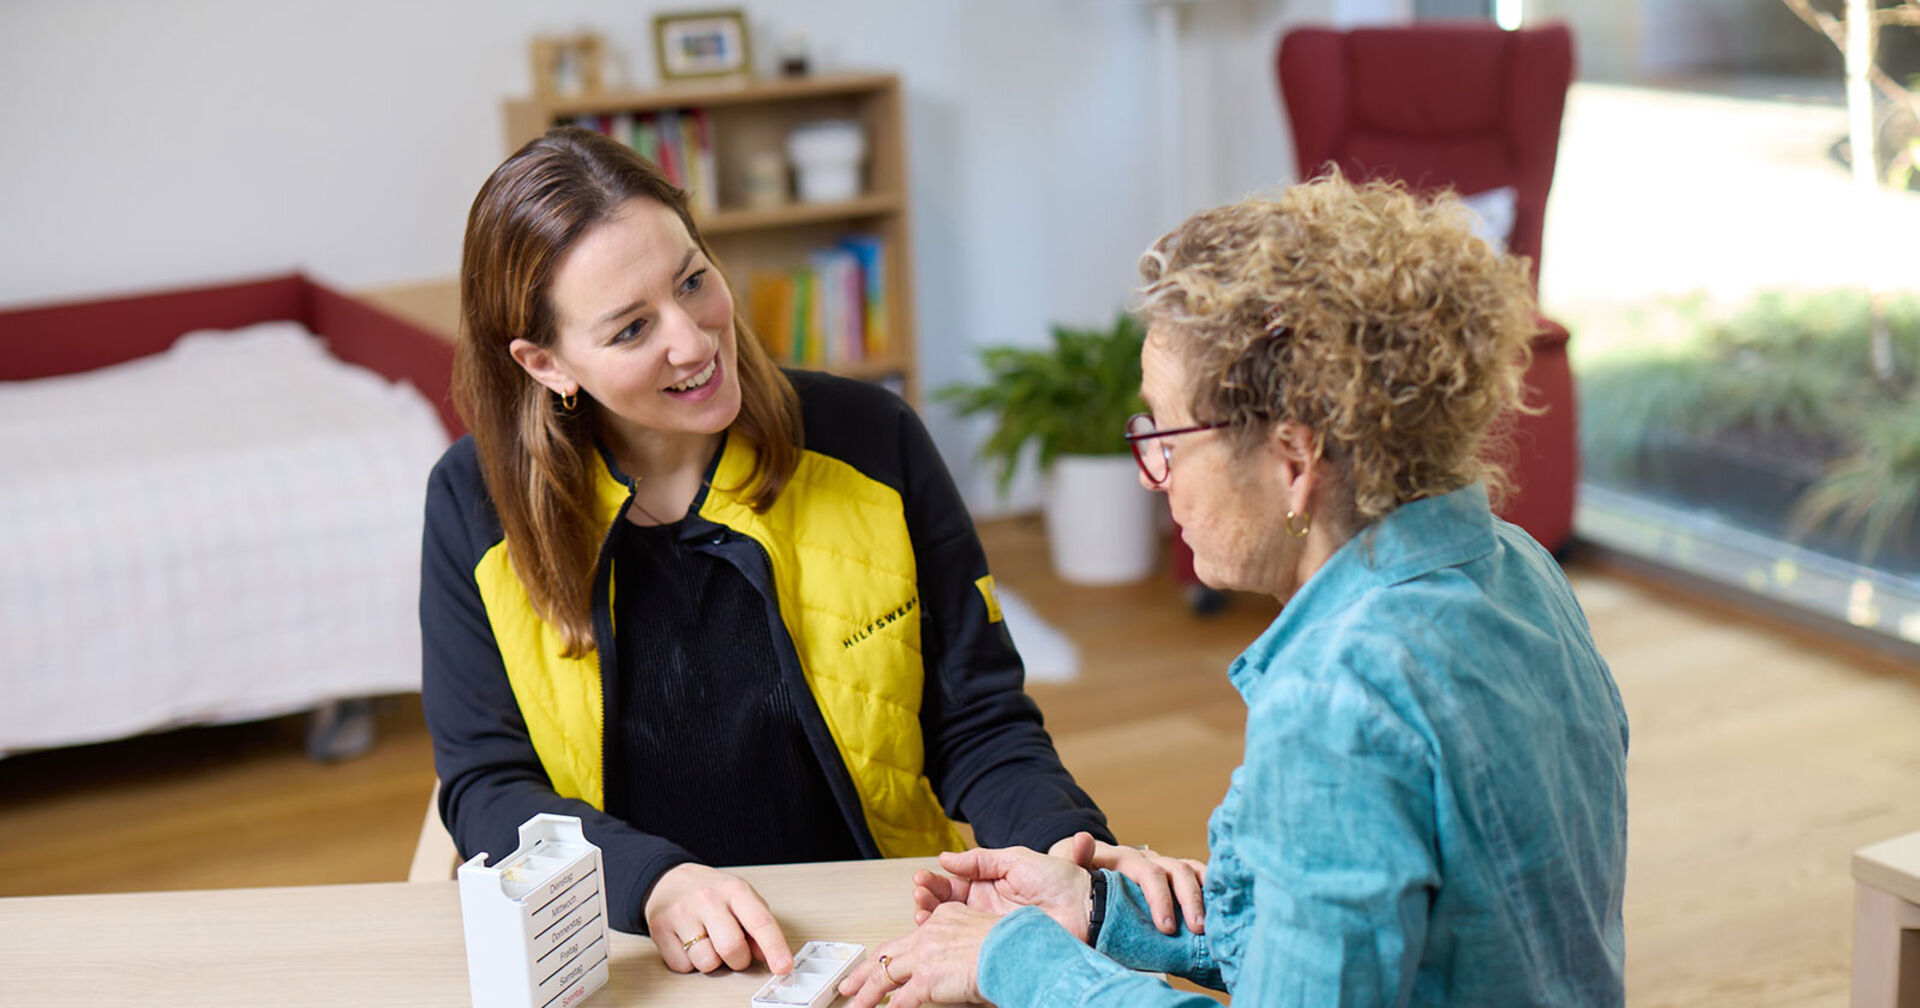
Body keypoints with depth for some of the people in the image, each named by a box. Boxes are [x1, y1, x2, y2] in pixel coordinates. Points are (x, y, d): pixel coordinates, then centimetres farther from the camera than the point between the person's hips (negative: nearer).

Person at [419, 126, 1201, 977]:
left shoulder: (870, 443, -1)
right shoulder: (475, 506, -2)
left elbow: (978, 723, 1)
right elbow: (485, 788, -3)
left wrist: (1071, 851, -19)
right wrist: (653, 883, -21)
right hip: (622, 959, 0)